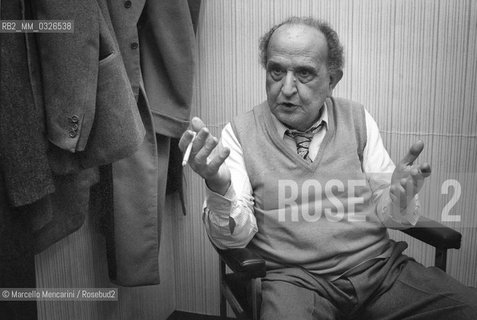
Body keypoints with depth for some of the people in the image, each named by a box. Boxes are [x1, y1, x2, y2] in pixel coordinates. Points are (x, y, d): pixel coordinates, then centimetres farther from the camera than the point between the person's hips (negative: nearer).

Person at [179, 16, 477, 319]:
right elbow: (233, 237, -7)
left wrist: (400, 199, -18)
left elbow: (386, 214, 6)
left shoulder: (358, 119, 6)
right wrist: (220, 188, -27)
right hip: (295, 278, -2)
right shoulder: (240, 132, -1)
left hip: (379, 266, 3)